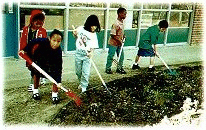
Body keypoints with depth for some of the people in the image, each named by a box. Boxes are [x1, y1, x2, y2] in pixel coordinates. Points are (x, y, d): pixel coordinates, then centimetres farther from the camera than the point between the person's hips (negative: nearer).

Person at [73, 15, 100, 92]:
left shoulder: (93, 35, -8)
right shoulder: (81, 29, -3)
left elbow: (93, 47, -15)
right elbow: (74, 32, 19)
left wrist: (91, 53, -34)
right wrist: (75, 34, -3)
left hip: (87, 55, -2)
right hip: (78, 53, 3)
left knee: (85, 72, -7)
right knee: (78, 71, 12)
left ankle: (84, 86, 8)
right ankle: (81, 82, 36)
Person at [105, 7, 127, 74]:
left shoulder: (122, 23, 4)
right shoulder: (116, 24, -23)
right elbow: (112, 35, -22)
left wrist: (123, 36, 6)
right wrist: (119, 40, -20)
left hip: (119, 43, 8)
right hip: (113, 43, -8)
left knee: (121, 56, 11)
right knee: (110, 56, 4)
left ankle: (119, 68, 24)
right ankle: (108, 69, 18)